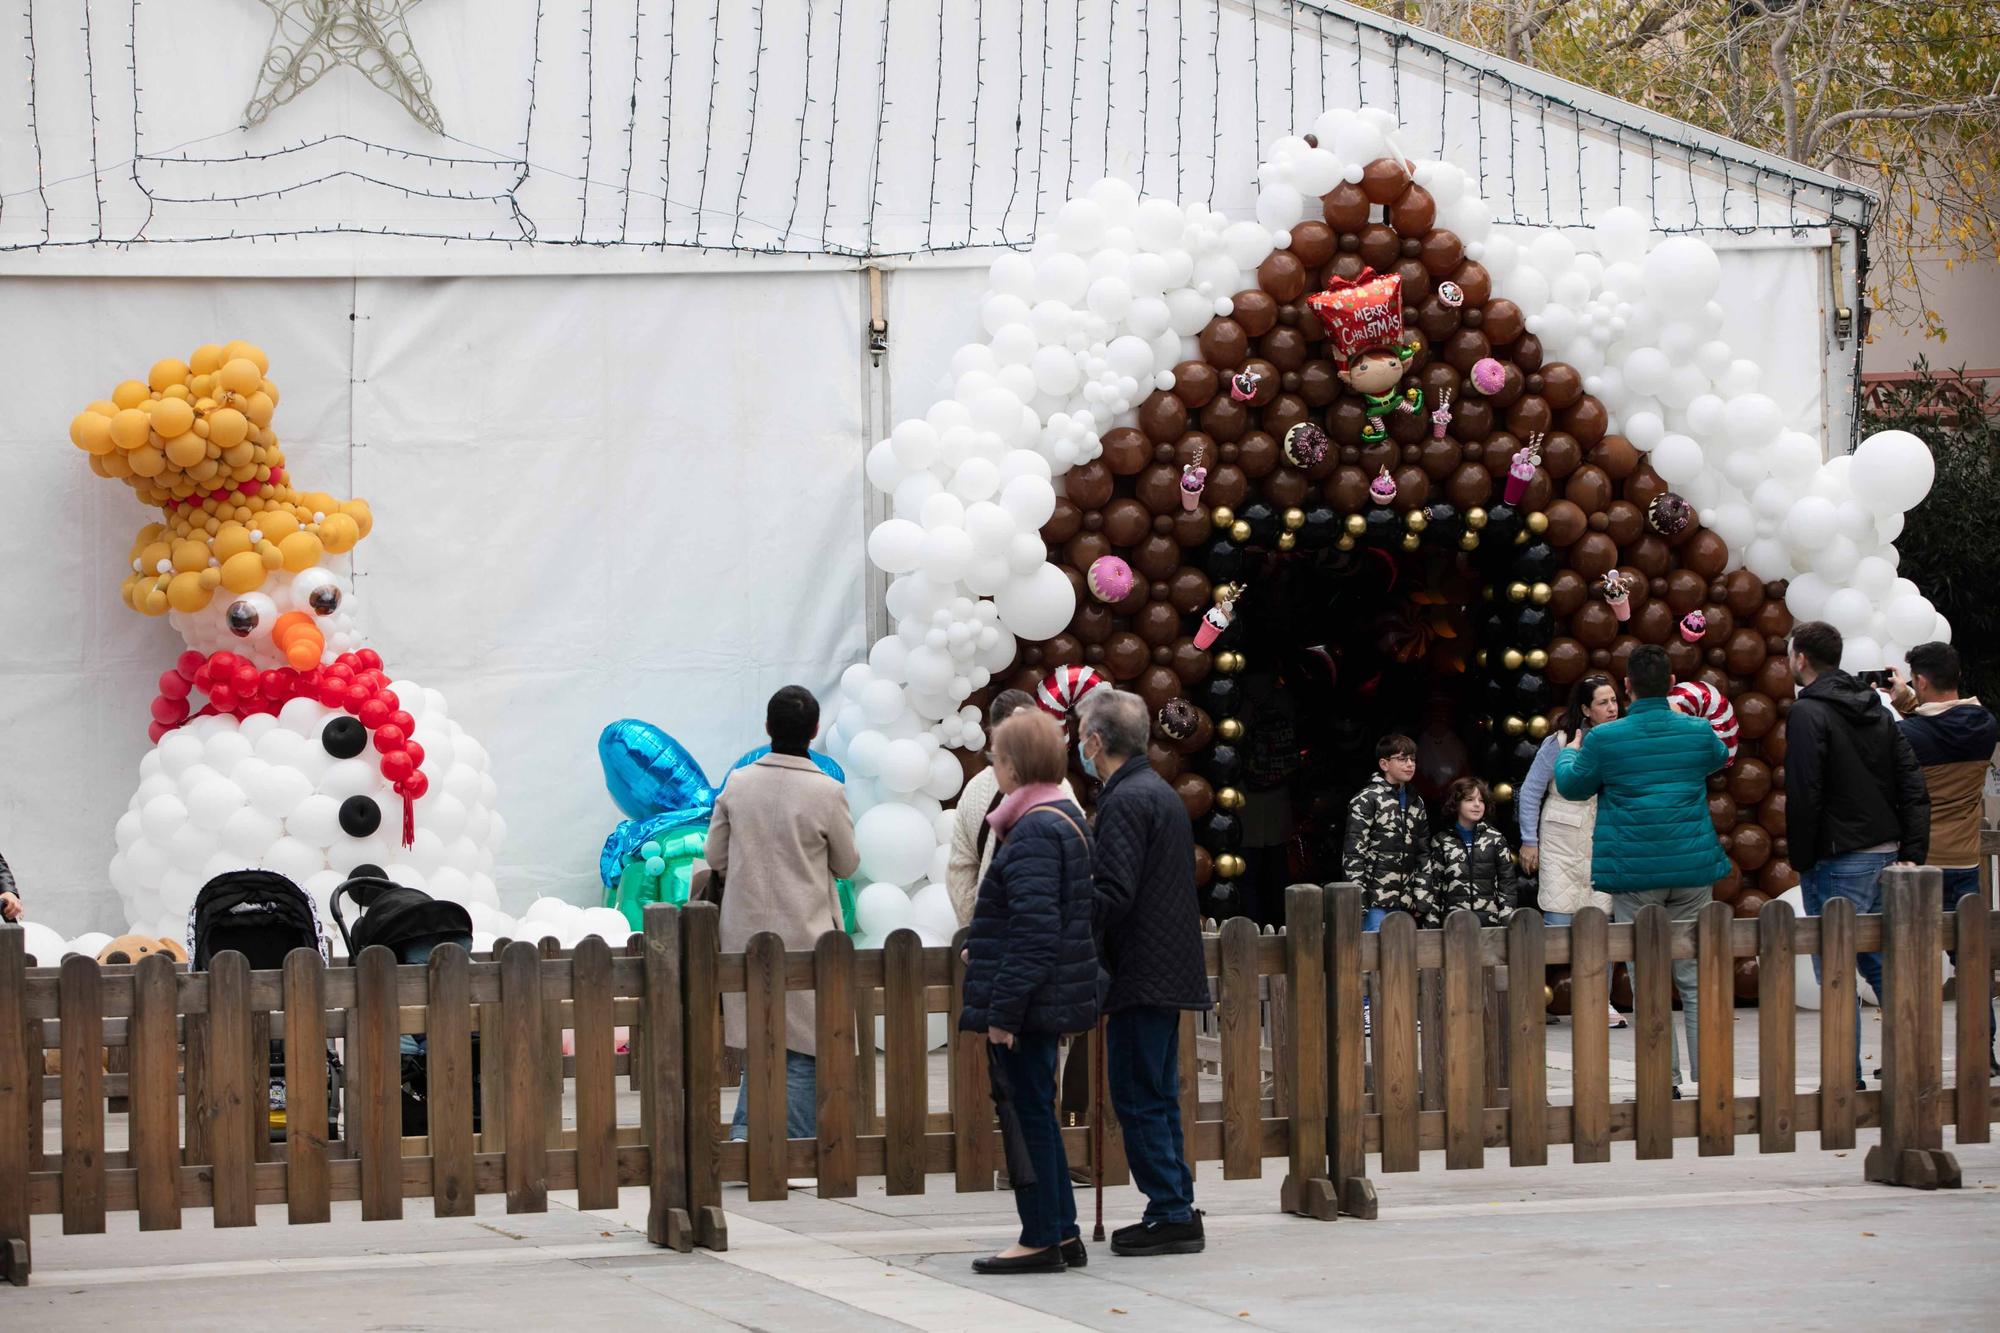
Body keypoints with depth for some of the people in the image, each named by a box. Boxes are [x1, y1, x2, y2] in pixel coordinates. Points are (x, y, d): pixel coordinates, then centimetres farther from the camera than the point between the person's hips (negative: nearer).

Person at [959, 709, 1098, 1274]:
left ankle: (1041, 1240, 1)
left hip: (1027, 999, -10)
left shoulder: (1032, 832, -19)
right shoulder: (1067, 818, 13)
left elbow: (1035, 931, -24)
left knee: (1029, 1112, -3)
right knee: (1037, 1111, 17)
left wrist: (1003, 1009, -22)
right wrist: (983, 949, 28)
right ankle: (1062, 1233, 21)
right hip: (1053, 1000, 10)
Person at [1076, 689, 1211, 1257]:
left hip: (1142, 973, -10)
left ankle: (1171, 1215, -4)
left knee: (1139, 1100, -5)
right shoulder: (1161, 793, 17)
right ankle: (1177, 1211, 18)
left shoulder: (1125, 801, -15)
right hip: (1168, 970, 10)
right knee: (1156, 1099, 15)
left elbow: (1111, 897, -21)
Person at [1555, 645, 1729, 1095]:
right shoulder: (1698, 733, 0)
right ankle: (1709, 1075, 6)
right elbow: (1720, 757, 25)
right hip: (1692, 869, 2)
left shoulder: (1604, 739, -8)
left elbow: (1572, 786, 10)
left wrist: (1569, 754, 33)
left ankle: (1665, 1077, 0)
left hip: (1634, 873, -2)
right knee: (1696, 977, 8)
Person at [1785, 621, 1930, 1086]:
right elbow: (1914, 788, 9)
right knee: (1879, 961, 18)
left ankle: (1846, 1078, -4)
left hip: (1839, 858, -8)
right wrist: (1912, 852, 5)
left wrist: (1801, 861, -7)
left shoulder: (1807, 713, -11)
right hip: (1885, 852, 8)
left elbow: (1803, 797, -17)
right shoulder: (1877, 711, 14)